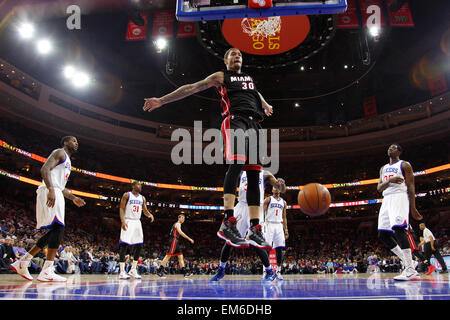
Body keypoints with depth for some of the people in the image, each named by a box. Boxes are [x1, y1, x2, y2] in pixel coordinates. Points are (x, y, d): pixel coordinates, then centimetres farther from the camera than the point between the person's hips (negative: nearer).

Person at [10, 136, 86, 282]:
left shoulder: (67, 161, 31)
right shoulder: (60, 152, 1)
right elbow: (44, 169, -16)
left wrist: (73, 198, 25)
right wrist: (50, 189, -29)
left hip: (56, 194, 11)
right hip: (49, 192, -11)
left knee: (54, 231, 9)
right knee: (58, 227, -19)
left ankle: (22, 262, 13)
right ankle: (47, 272, -21)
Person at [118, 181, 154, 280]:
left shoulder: (142, 198, 14)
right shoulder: (127, 195, -1)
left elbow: (145, 210, 16)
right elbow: (121, 209, -6)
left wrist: (150, 214, -7)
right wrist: (123, 221, -19)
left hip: (137, 222, 6)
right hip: (128, 221, -6)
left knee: (138, 246, 3)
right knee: (124, 245, -10)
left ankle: (133, 270, 12)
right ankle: (122, 272, -10)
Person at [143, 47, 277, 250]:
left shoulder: (249, 78, 34)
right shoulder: (221, 77, 17)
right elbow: (191, 88, 12)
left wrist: (266, 106, 68)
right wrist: (162, 100, 6)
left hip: (253, 123, 6)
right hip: (235, 119, -6)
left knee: (253, 174, -6)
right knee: (236, 164, -29)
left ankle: (255, 228, -9)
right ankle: (228, 223, -37)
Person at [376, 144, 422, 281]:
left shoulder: (404, 165, 6)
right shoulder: (383, 169, 24)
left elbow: (410, 186, 0)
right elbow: (379, 188, 15)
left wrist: (413, 208, -8)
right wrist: (389, 180, -8)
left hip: (399, 197, -7)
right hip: (386, 200, 7)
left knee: (398, 229, -25)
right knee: (383, 234, -1)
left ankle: (411, 271, -29)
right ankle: (407, 261, 6)